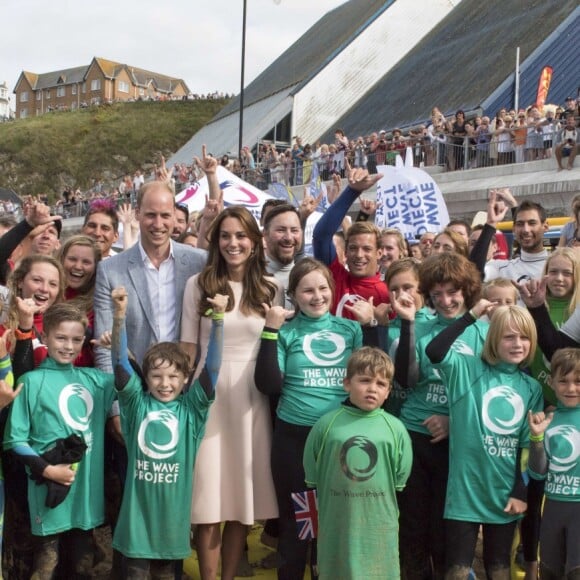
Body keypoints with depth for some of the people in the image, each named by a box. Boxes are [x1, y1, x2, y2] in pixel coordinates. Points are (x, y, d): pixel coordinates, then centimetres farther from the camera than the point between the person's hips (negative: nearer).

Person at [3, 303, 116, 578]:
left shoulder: (93, 379, 6)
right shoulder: (32, 381, -7)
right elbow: (14, 439, -6)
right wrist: (46, 470, -15)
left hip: (88, 493, 4)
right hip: (51, 492, -4)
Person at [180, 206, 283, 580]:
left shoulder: (272, 289, 6)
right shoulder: (199, 285, 2)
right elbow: (188, 349, 3)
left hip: (252, 398, 2)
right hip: (208, 395, -1)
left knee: (243, 495, 8)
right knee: (209, 497, 0)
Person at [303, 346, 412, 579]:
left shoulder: (395, 429, -3)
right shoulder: (326, 425, -4)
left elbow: (400, 479, 5)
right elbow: (312, 477, 4)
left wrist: (382, 506, 6)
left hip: (379, 526, 0)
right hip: (336, 525, 0)